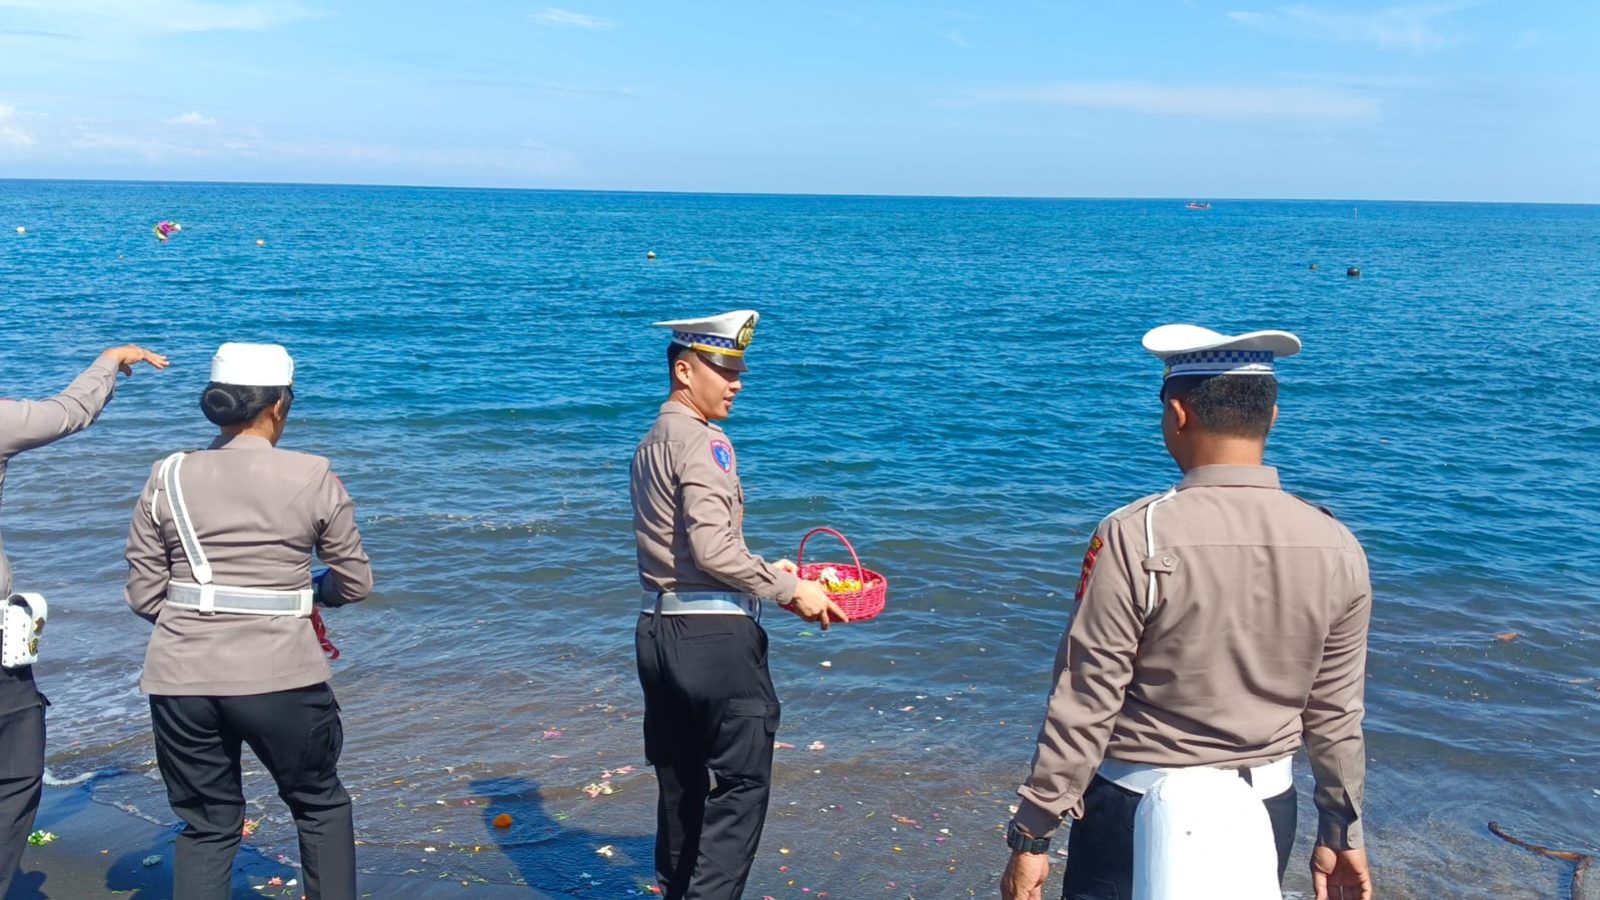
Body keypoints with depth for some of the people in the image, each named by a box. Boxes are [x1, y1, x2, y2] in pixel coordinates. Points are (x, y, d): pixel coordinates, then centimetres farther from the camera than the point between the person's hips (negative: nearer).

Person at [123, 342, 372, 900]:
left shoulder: (167, 478, 2)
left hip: (181, 681, 3)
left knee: (206, 825, 18)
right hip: (282, 678, -2)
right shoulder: (312, 477, -5)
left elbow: (143, 595, 4)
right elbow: (356, 583, 3)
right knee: (320, 806, 20)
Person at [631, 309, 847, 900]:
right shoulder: (703, 443, -14)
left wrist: (771, 577, 16)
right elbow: (713, 549, -23)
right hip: (714, 636, -9)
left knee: (681, 784, 16)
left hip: (660, 630, 9)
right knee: (742, 783, -2)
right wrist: (790, 589, -13)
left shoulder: (653, 441, 16)